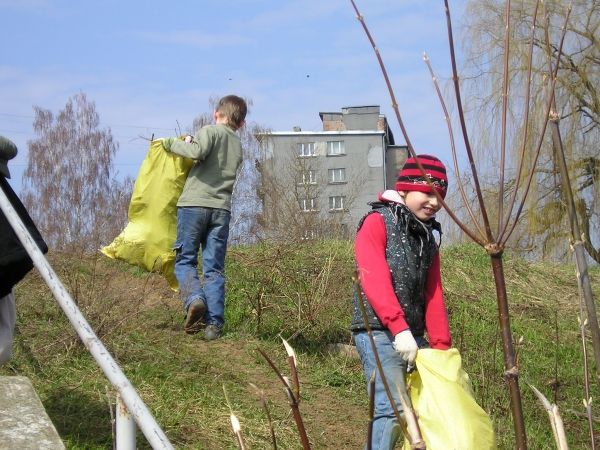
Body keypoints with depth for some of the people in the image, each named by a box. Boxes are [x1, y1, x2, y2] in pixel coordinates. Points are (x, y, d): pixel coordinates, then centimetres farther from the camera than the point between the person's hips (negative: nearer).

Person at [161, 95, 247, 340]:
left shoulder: (209, 131, 2)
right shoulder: (238, 145, 21)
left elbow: (197, 151, -18)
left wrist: (173, 143, -3)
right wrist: (189, 143, 30)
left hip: (194, 204, -4)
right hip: (222, 209, 4)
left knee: (184, 260, 5)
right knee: (214, 269, 5)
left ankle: (194, 299, -20)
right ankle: (214, 323, -3)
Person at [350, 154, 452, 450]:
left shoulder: (427, 238, 18)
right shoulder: (377, 223, -4)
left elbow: (433, 295, 15)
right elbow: (375, 281, -18)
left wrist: (442, 347, 5)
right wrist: (399, 328, -28)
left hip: (413, 334, 8)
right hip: (378, 331, -8)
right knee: (393, 409, -18)